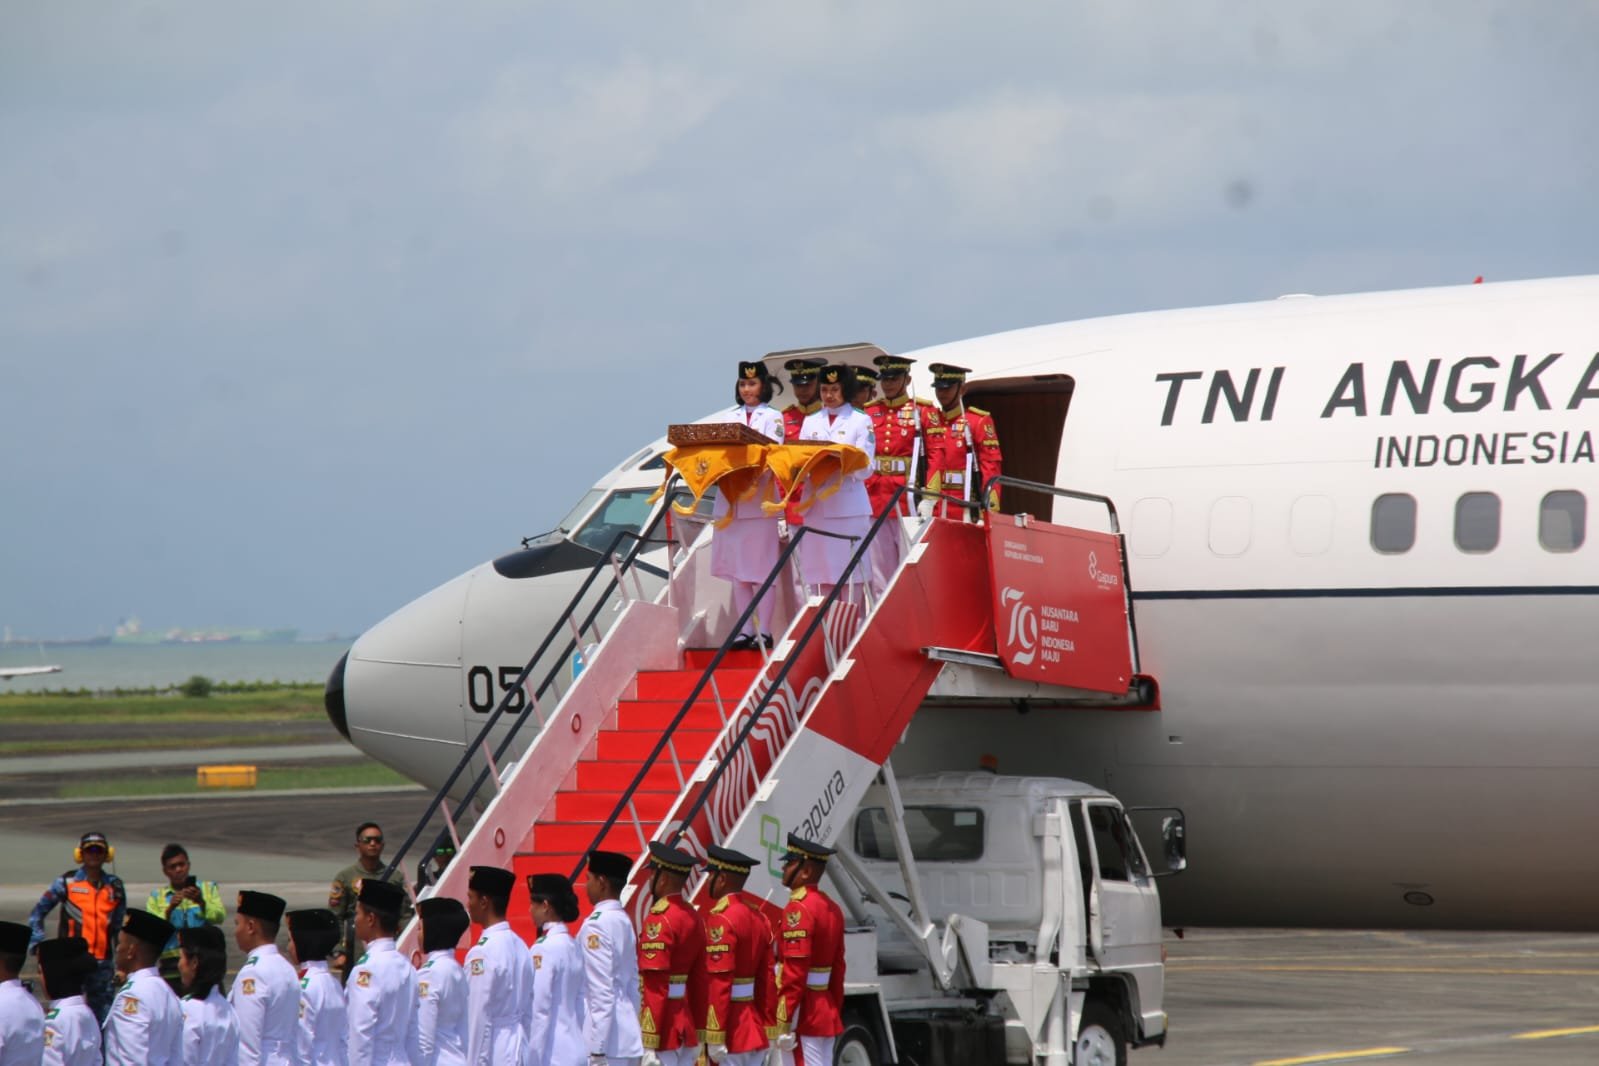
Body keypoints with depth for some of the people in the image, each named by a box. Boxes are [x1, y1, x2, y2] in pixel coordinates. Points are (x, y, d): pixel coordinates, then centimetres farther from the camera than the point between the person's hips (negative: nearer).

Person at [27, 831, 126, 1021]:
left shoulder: (114, 886, 11)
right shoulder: (67, 883, 3)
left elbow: (120, 927, 17)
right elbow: (36, 914, 9)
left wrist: (120, 964, 13)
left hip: (103, 962, 3)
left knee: (103, 1011, 4)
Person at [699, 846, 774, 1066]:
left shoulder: (720, 919, -15)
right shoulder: (757, 915, 12)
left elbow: (720, 984, -20)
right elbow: (767, 979, 14)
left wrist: (715, 1038, -20)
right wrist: (768, 1027, 18)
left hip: (730, 1034, -9)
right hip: (754, 1030, 9)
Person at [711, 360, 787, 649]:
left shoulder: (772, 417, 5)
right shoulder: (731, 419, 17)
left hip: (759, 497, -5)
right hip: (731, 498, 5)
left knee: (760, 568, -6)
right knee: (737, 569, 4)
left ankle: (764, 631, -4)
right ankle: (745, 630, 7)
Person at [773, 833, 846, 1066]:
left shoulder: (798, 909, -15)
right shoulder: (831, 908, 13)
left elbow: (794, 975, -20)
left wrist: (785, 1026, -19)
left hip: (802, 1015, -9)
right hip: (826, 1015, 9)